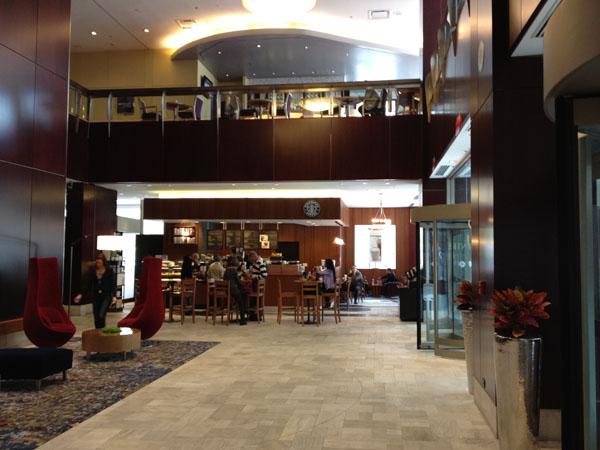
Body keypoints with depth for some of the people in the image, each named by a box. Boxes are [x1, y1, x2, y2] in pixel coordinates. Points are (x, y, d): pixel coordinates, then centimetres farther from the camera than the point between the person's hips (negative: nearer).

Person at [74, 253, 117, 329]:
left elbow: (112, 284, -5)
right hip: (95, 296, 3)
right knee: (96, 318, 5)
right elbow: (87, 283, 1)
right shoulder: (92, 270, 0)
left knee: (101, 316, -17)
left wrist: (114, 296, -16)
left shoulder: (109, 270, -6)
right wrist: (80, 294, -7)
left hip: (106, 296, -3)